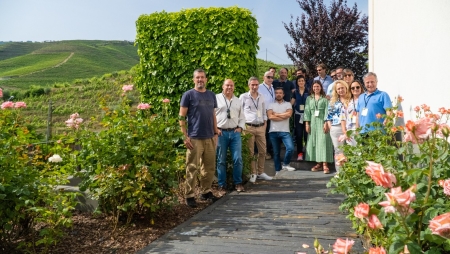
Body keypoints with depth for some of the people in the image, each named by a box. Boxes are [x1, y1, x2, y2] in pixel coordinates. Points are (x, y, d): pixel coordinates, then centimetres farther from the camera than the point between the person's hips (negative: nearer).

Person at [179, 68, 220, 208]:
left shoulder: (211, 95, 13)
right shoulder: (188, 95, -2)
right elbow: (182, 117, -5)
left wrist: (216, 133, 12)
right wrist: (185, 137, -11)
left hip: (210, 137, 5)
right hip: (194, 138, -5)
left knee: (209, 167, 12)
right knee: (192, 168, -1)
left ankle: (206, 192, 26)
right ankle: (189, 196, 9)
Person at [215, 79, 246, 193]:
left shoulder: (237, 101, 15)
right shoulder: (216, 98, 1)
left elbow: (242, 117, 19)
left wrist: (240, 127, 4)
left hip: (235, 132, 3)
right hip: (220, 133, -3)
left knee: (238, 159, 0)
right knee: (221, 160, 4)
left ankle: (238, 183, 14)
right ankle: (222, 185, 15)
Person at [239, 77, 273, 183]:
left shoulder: (261, 97, 12)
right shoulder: (243, 97, -1)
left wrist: (265, 124, 10)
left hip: (261, 127, 5)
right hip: (249, 127, -4)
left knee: (262, 151, 8)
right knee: (250, 152, 0)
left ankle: (260, 172, 20)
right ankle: (253, 173, 10)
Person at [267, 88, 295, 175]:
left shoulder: (288, 104, 9)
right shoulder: (271, 105, 8)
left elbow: (289, 114, -10)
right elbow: (270, 116, -9)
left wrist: (276, 114, -5)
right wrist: (284, 116, -7)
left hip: (285, 131, 0)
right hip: (273, 131, 0)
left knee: (290, 148, -17)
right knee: (276, 152, 7)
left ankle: (285, 164, 7)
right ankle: (278, 170, 18)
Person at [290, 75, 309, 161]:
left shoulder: (308, 91, 2)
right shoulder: (295, 92, 11)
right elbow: (291, 103, 12)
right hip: (298, 115, 3)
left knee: (307, 134, -6)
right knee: (298, 135, 2)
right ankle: (299, 153, 10)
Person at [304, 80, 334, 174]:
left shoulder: (325, 98, 3)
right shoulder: (309, 98, 13)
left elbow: (327, 111, -3)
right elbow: (307, 111, 8)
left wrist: (326, 123, -12)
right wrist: (307, 123, 1)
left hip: (322, 121, -3)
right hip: (312, 122, 4)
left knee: (323, 141, -9)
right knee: (313, 142, 1)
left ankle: (325, 164, -11)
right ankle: (318, 163, 6)